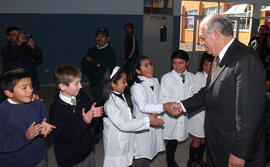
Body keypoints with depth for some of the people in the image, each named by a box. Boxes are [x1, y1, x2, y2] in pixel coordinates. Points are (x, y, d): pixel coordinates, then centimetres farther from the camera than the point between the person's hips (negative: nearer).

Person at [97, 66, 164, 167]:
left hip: (125, 140, 8)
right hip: (116, 143, -8)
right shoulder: (110, 103, -29)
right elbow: (123, 125, -29)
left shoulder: (120, 95, 0)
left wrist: (130, 116, -4)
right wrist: (147, 121, -29)